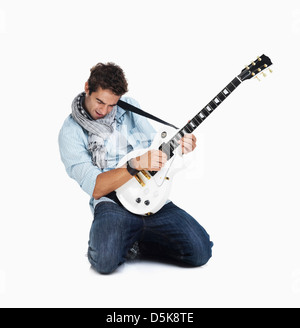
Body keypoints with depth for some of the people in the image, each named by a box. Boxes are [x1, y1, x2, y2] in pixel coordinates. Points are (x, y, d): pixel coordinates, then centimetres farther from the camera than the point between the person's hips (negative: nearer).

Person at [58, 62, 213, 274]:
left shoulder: (130, 107, 12)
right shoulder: (71, 132, -2)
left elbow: (157, 147, 18)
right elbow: (95, 188, -11)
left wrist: (180, 145, -6)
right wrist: (136, 164, -23)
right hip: (113, 203, -3)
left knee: (200, 252, -15)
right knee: (105, 261, -32)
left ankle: (136, 244, 9)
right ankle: (122, 244, 4)